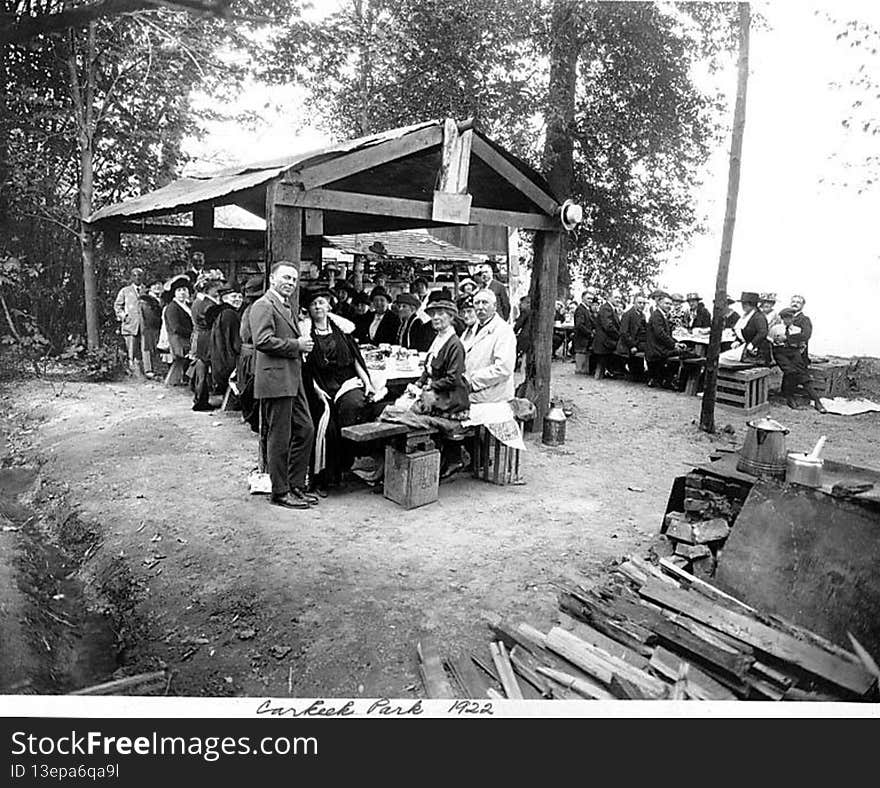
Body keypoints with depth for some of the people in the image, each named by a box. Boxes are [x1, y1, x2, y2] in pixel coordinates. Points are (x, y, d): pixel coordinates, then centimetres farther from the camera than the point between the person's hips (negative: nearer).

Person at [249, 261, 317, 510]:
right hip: (275, 380, -10)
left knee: (305, 430, 12)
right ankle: (280, 492, 10)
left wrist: (303, 344, 13)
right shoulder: (263, 305, -10)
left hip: (293, 380, 10)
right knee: (279, 438, -2)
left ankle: (296, 486, 23)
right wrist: (297, 345, -15)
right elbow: (263, 341, -22)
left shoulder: (286, 307, 22)